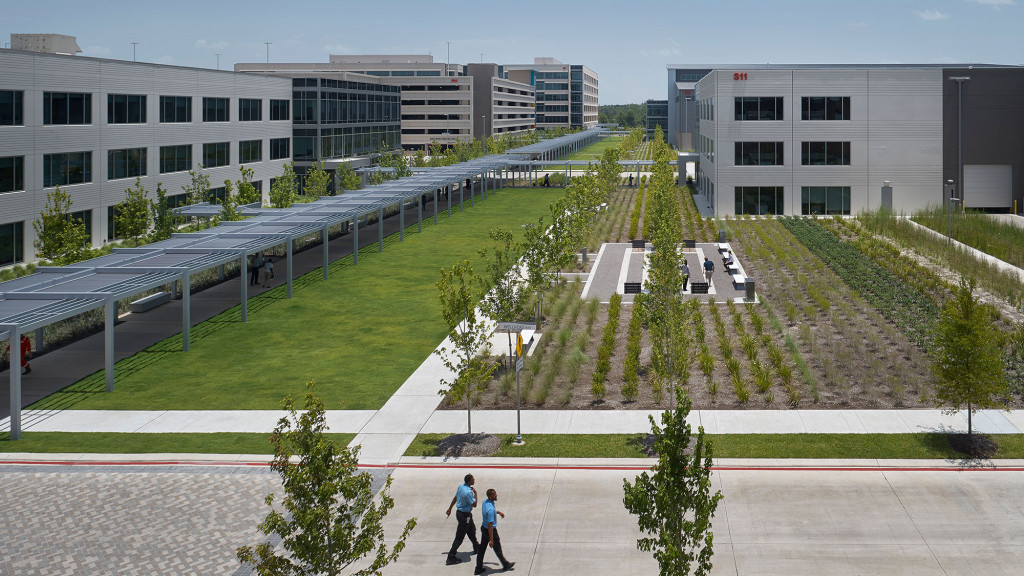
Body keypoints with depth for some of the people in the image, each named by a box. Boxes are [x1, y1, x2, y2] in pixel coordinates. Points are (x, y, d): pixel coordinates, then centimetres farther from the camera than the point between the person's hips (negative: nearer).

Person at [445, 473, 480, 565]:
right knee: (460, 537, -3)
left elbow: (455, 498, 10)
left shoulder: (461, 486, -1)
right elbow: (474, 505, -22)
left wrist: (450, 509, 19)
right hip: (464, 515, -10)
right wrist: (475, 493, -13)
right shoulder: (468, 492, -29)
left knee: (472, 530, 29)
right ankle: (451, 557, -1)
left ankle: (476, 547, 50)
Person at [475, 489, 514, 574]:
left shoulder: (485, 502, -6)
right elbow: (490, 525, -30)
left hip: (483, 528, 8)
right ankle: (506, 565, 35)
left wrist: (499, 512, 33)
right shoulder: (490, 510, -34)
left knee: (482, 548, 15)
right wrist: (491, 540, -24)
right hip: (490, 531, -8)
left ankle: (478, 568, 23)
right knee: (497, 549, 14)